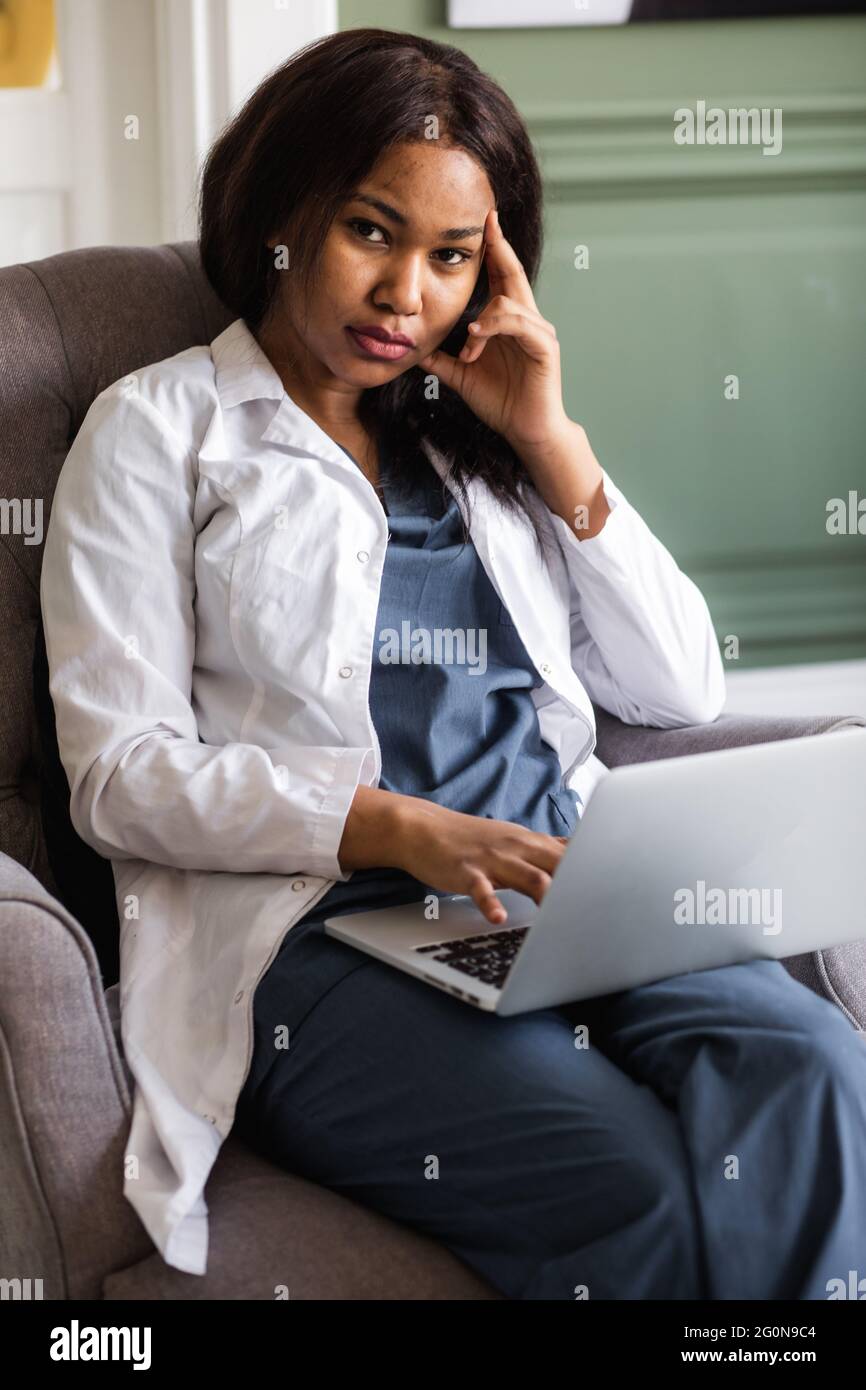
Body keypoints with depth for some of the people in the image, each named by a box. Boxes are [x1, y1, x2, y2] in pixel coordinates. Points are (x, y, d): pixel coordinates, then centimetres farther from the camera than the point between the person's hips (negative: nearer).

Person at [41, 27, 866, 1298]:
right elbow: (120, 774, -2)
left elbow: (681, 692, 17)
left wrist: (548, 442, 8)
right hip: (314, 931, -4)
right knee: (644, 1192, -32)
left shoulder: (478, 431, 24)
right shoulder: (161, 430, 10)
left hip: (565, 898, 5)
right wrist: (401, 829, -15)